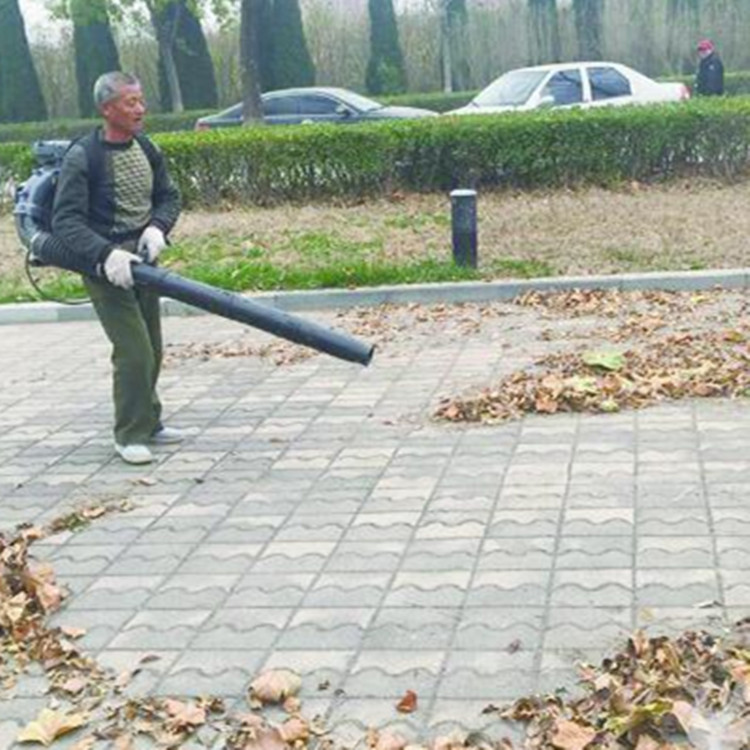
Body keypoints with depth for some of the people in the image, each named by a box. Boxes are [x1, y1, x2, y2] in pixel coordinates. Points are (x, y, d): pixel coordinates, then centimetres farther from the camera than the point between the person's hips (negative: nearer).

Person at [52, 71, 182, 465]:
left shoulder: (146, 149, 3)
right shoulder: (82, 156, -15)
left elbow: (169, 197, 12)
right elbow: (65, 220, -17)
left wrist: (157, 227, -9)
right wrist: (106, 254, -30)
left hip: (141, 261, 6)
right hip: (105, 266, -6)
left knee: (152, 349, 14)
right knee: (134, 352, -11)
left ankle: (148, 422, 31)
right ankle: (130, 435, 4)